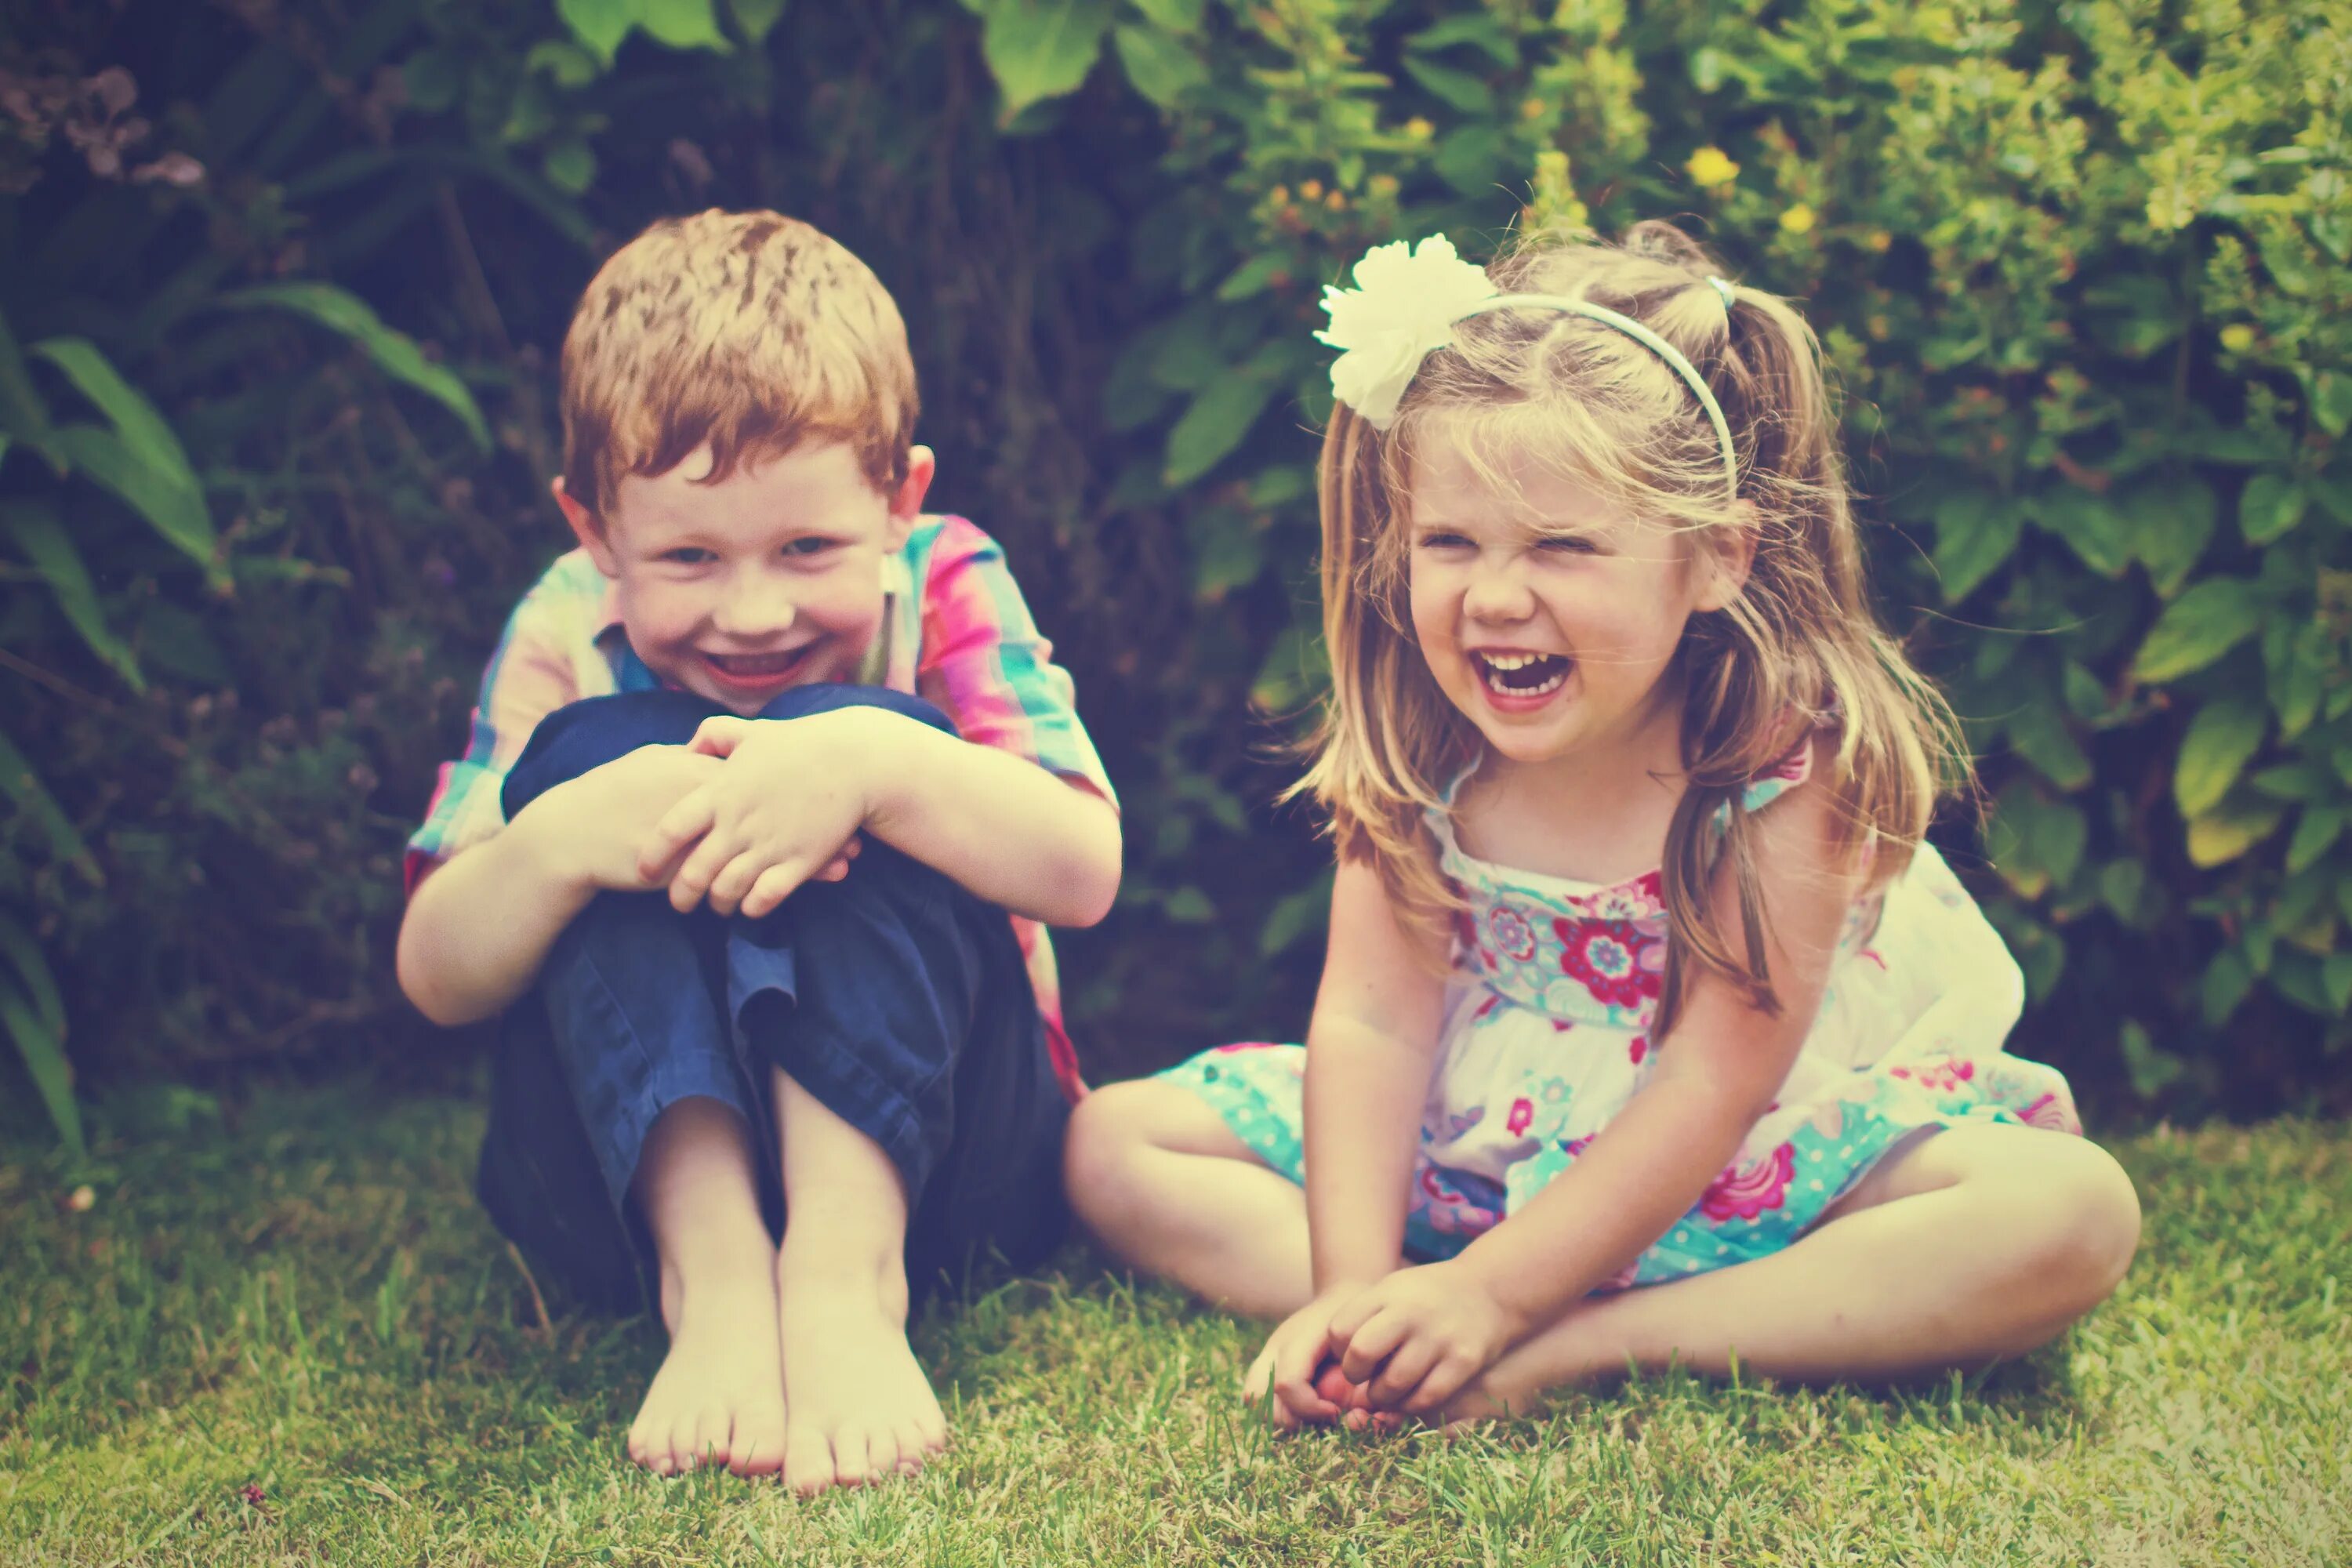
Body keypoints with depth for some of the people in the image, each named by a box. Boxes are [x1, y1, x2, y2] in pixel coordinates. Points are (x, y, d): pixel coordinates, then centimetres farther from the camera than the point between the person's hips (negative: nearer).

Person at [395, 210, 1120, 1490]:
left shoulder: (944, 592, -7)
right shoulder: (568, 641, -4)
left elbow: (1083, 873, -21)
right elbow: (436, 979, -11)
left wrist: (874, 765, -39)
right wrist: (560, 841, -33)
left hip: (921, 1131, -1)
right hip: (642, 1154, 1)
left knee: (849, 732, -24)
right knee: (591, 751, -22)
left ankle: (849, 1271, -39)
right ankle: (714, 1277, -37)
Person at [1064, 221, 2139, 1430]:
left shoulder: (1794, 757, -23)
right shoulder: (1411, 746, -11)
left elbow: (1713, 1084, -25)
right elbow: (1372, 1024, -16)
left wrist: (1494, 1295, -30)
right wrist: (1356, 1287, -30)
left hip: (1756, 1173, -3)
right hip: (1469, 1146, 3)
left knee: (2074, 1214, -30)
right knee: (1111, 1142, -7)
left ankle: (1570, 1350, -34)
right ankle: (1407, 1350, -27)